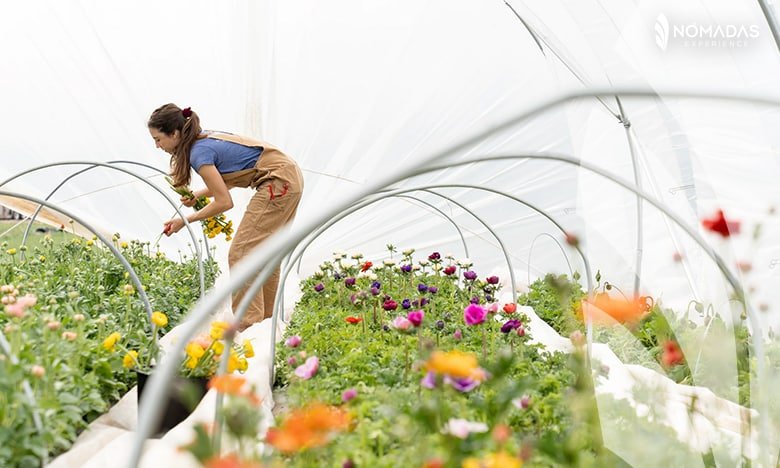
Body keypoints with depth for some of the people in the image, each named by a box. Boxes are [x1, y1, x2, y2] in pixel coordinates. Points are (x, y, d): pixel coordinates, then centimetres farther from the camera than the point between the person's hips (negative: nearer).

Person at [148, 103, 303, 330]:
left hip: (278, 183, -10)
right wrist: (198, 195, 6)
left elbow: (224, 202, -15)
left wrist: (185, 221, -6)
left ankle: (247, 326, -7)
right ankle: (265, 319, 23)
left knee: (241, 253, -8)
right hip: (291, 177, 10)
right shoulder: (205, 139, 12)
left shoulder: (199, 152, -16)